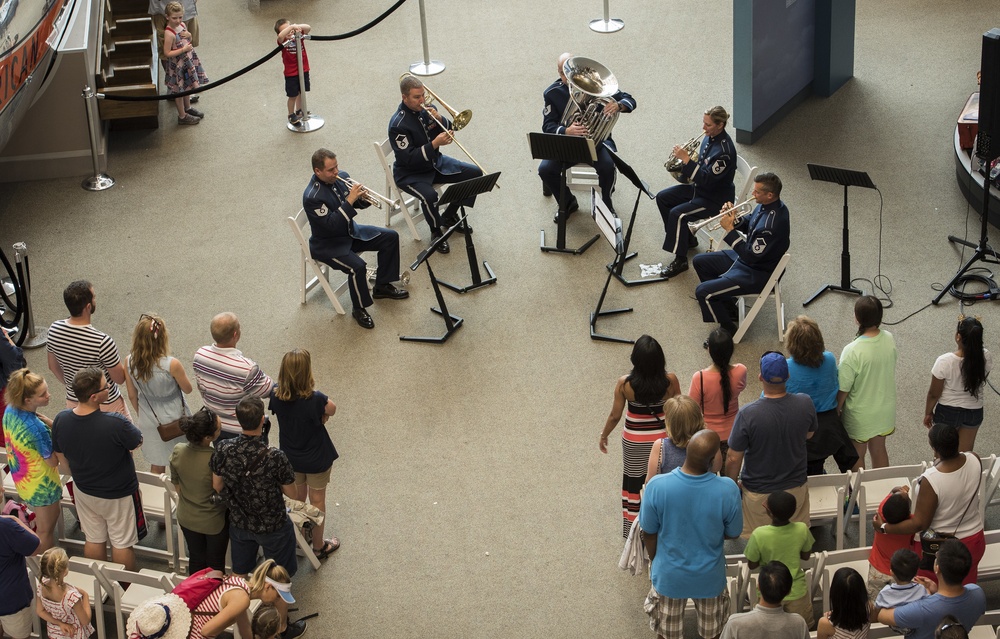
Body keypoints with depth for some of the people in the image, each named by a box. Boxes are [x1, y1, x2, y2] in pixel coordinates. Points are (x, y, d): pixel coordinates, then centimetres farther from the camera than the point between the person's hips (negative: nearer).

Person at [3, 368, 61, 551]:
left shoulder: (9, 411, -12)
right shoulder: (38, 428, -36)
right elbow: (53, 461, -23)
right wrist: (53, 427, -21)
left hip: (21, 479, 8)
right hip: (41, 486, -8)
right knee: (46, 530, 16)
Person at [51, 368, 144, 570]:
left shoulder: (60, 421, -19)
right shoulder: (116, 424, -36)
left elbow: (62, 460, -2)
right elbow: (137, 442, -14)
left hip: (84, 491, 5)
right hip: (118, 494, -5)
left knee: (94, 539, 24)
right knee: (122, 543, 16)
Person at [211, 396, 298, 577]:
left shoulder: (223, 450, -21)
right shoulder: (275, 457, -33)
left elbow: (217, 487, -4)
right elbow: (292, 494, -17)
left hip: (238, 523, 4)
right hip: (273, 527, -4)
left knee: (239, 574, 26)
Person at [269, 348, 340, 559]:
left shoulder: (276, 395, -23)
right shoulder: (315, 400, -36)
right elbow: (331, 410, -15)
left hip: (290, 456, 4)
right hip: (316, 459, -4)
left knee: (296, 498, 28)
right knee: (317, 501, 19)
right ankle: (318, 547, 37)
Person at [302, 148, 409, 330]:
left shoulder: (341, 177, -5)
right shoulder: (312, 197, -28)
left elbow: (360, 204, 5)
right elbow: (332, 224, -32)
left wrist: (362, 197, -19)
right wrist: (349, 201, -36)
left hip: (350, 231, 8)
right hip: (328, 245, -8)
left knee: (391, 237, 4)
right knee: (357, 266, -31)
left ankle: (382, 287, 17)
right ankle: (359, 309, -7)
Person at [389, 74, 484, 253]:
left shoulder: (425, 109, -3)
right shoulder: (398, 124, -25)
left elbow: (448, 130, 5)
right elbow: (409, 158, -27)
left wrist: (439, 120, -17)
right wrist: (434, 144, -35)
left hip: (435, 161, 8)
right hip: (410, 173, -8)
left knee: (475, 174, 0)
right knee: (429, 196, -36)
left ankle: (449, 216, 16)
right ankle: (436, 232, -6)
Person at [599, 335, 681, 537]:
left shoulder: (624, 384, -22)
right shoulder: (670, 381, -21)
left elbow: (615, 415, -11)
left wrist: (604, 435, 7)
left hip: (634, 442, 0)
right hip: (664, 438, 1)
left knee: (635, 485, 19)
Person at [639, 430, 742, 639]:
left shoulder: (657, 486, -28)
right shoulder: (727, 490, -28)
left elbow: (649, 533, -12)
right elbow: (732, 533, -10)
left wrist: (654, 561, 8)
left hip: (669, 574, 0)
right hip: (709, 576, 0)